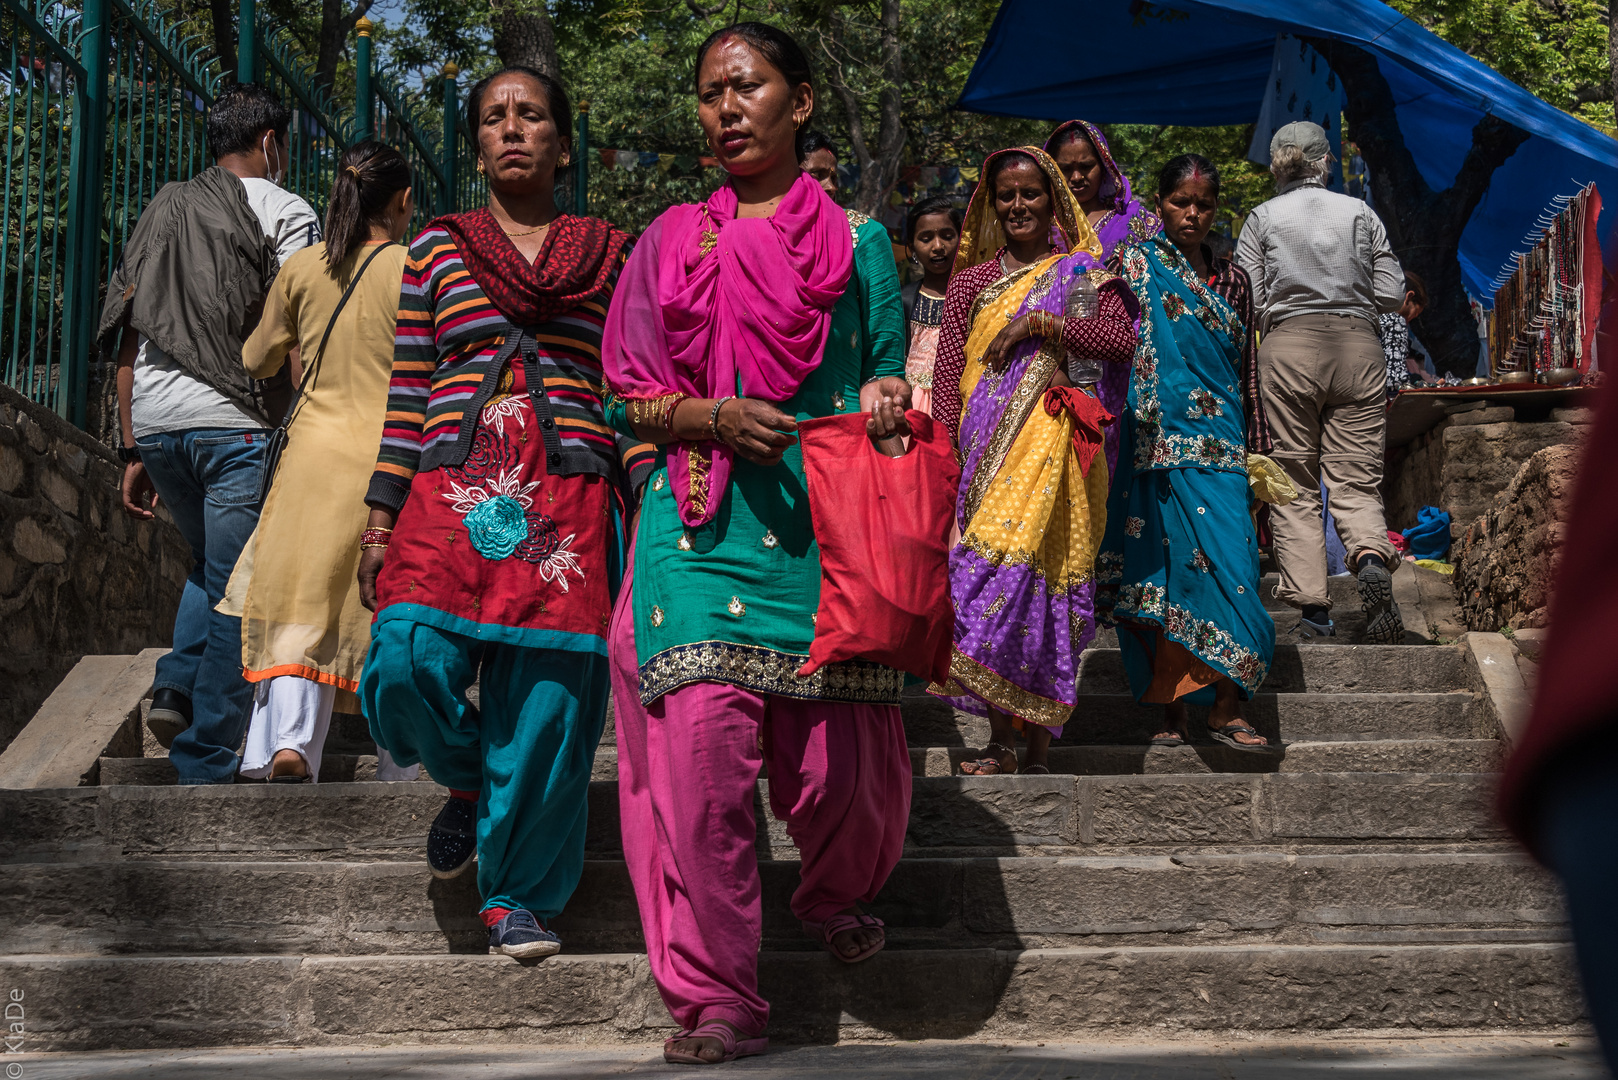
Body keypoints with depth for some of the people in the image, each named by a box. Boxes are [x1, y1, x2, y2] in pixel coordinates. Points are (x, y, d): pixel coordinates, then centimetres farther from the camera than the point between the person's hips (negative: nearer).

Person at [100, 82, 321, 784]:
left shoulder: (162, 211, 19)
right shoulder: (286, 212, 3)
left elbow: (127, 337, 17)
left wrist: (132, 449, 18)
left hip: (154, 420, 6)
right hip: (235, 422, -6)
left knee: (208, 566, 26)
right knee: (236, 593, 0)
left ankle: (177, 686, 5)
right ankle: (204, 766, -2)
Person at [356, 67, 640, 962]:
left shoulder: (610, 255, 13)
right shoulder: (437, 247, 14)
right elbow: (408, 391, 12)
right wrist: (379, 516, 6)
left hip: (568, 505, 0)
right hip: (452, 492, 1)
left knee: (544, 698, -5)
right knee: (407, 667, -18)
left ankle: (519, 893, 11)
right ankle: (469, 780, 15)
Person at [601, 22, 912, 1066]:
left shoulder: (857, 239, 12)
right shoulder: (672, 240, 14)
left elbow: (888, 380, 15)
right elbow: (632, 401, 11)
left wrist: (886, 408, -9)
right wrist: (714, 417, -8)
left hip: (825, 523, 0)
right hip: (701, 522, 0)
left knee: (843, 761, -2)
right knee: (702, 745, -13)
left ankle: (834, 895, 34)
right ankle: (717, 996, -3)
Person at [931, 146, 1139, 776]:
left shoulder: (1085, 275, 11)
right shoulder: (973, 280, 18)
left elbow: (1123, 339, -6)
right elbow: (948, 378, 12)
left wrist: (1038, 323, -11)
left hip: (1052, 441, -3)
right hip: (984, 445, 3)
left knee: (1016, 563, -19)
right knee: (998, 570, -5)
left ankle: (1022, 742, -20)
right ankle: (1005, 740, -3)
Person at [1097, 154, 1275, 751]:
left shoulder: (1228, 278, 18)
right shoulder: (1140, 263, 4)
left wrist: (1251, 448, 17)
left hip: (1221, 446, 4)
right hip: (1162, 443, -4)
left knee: (1228, 565, -7)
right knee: (1168, 571, -3)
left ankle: (1224, 707, -4)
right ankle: (1173, 708, 2)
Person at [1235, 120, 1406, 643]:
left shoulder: (1263, 218, 7)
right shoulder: (1360, 213, 11)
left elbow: (1247, 303, 1)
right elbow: (1391, 294, 8)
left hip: (1288, 348, -1)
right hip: (1358, 347, 1)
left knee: (1295, 486, 3)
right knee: (1356, 479, 4)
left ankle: (1312, 607, -5)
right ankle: (1371, 557, -27)